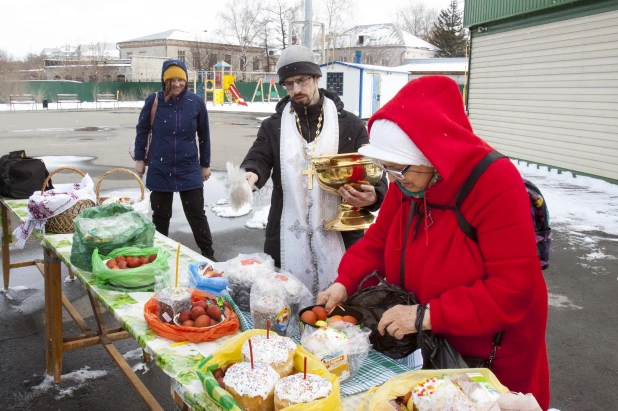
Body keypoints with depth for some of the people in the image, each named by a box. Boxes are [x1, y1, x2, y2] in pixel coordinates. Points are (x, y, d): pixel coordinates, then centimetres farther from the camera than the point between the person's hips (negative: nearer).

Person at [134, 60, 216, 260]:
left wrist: (205, 164, 8)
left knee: (196, 213, 4)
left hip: (189, 169, 0)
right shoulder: (154, 100, -8)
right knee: (160, 215, 13)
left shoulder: (196, 102, -6)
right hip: (159, 169, 1)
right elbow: (142, 130, 5)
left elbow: (204, 135, 4)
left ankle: (208, 255, 15)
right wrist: (139, 159, 6)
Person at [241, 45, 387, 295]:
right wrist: (251, 174, -29)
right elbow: (259, 158, -4)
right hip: (287, 237, 1)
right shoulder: (273, 126, 9)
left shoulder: (350, 125, 4)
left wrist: (373, 196, -21)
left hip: (339, 236, -1)